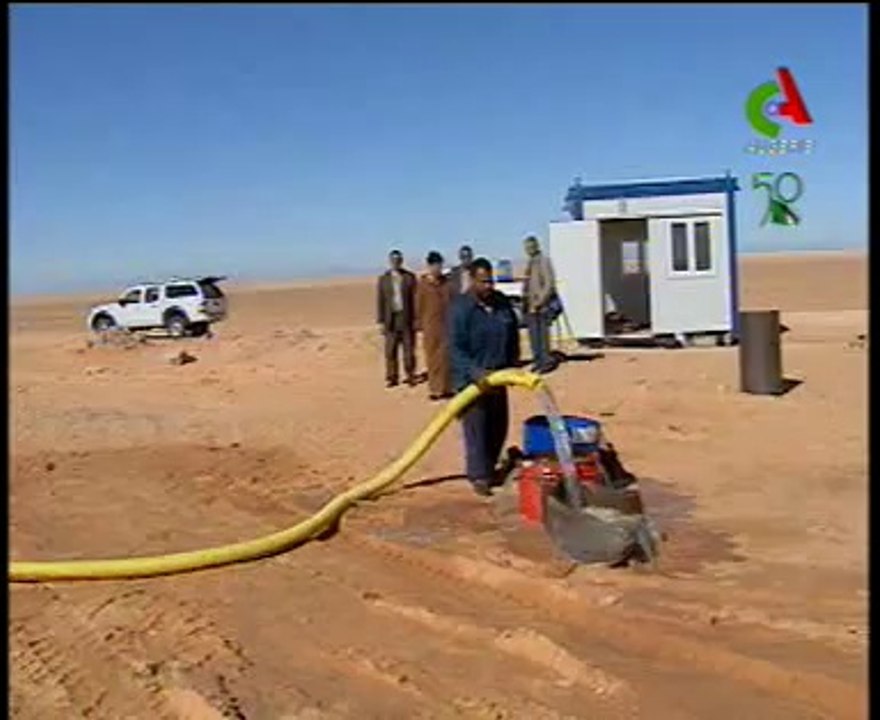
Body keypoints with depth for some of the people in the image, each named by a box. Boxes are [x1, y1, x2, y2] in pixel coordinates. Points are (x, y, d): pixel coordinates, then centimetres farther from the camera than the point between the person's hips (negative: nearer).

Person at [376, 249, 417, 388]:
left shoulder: (410, 277, 3)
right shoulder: (383, 279, 5)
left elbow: (415, 298, 2)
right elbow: (380, 301, 5)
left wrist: (416, 319, -3)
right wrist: (381, 321, 0)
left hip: (407, 318, -1)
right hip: (391, 318, 1)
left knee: (409, 349, 2)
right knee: (390, 350, 1)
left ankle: (410, 376, 10)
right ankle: (392, 377, 9)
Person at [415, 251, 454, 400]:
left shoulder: (447, 283, 7)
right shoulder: (422, 284, -1)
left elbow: (453, 303, 10)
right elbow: (418, 306, 1)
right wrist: (419, 325, -2)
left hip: (446, 325, 2)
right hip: (430, 325, -2)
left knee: (446, 357, 2)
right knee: (433, 358, 2)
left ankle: (447, 388, 9)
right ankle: (435, 389, 7)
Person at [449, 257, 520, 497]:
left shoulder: (502, 303, 4)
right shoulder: (461, 308, -14)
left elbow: (513, 337, 16)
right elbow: (456, 349, -18)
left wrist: (513, 365, 7)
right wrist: (476, 373, -26)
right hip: (471, 378, -6)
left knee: (499, 426, 13)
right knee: (476, 427, -5)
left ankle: (489, 468, 30)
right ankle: (479, 476, 4)